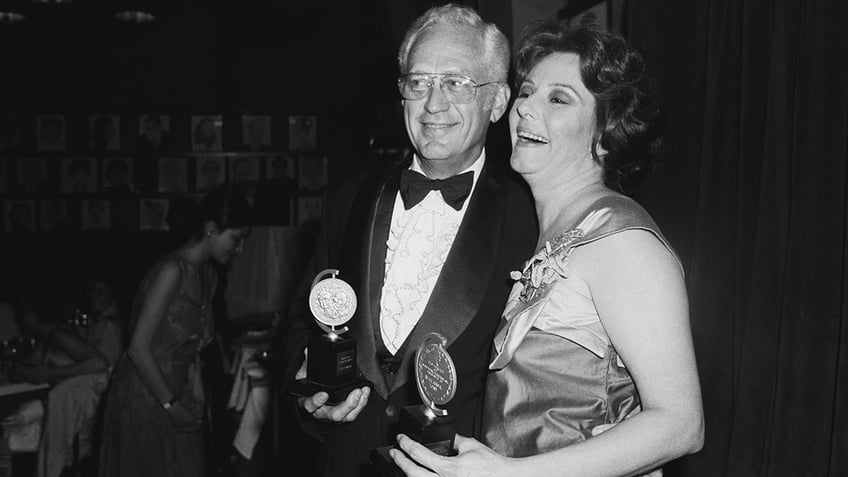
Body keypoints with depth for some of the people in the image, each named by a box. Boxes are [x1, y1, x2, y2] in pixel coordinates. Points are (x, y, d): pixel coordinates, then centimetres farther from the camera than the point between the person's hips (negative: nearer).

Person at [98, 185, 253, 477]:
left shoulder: (207, 275, 7)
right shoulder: (173, 270, -20)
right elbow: (139, 348, -21)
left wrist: (197, 396, 3)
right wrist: (170, 404, -15)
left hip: (174, 396, 8)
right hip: (144, 399, -8)